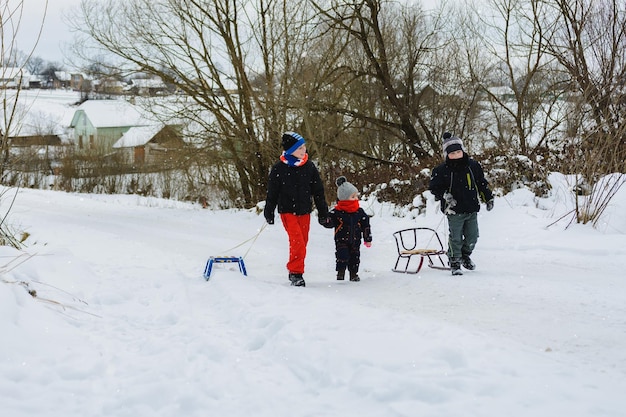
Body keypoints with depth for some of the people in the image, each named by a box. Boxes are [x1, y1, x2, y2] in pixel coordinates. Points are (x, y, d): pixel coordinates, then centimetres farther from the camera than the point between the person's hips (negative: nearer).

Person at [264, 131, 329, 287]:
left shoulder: (309, 167, 2)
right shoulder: (279, 169, -7)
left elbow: (318, 191, 10)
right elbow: (272, 193, 0)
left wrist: (323, 211, 10)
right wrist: (269, 213, 2)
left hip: (304, 211, 4)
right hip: (287, 211, -4)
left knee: (302, 242, 7)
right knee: (297, 240, -19)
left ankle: (294, 272, 23)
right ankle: (296, 272, -12)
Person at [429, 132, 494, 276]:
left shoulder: (473, 166, 4)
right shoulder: (441, 170, -6)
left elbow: (482, 184, 15)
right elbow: (434, 187, 0)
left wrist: (488, 198, 16)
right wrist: (445, 195, -16)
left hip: (472, 210, 4)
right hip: (455, 211, -4)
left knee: (472, 236, 9)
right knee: (456, 238, -4)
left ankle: (465, 255, 34)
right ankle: (455, 263, 9)